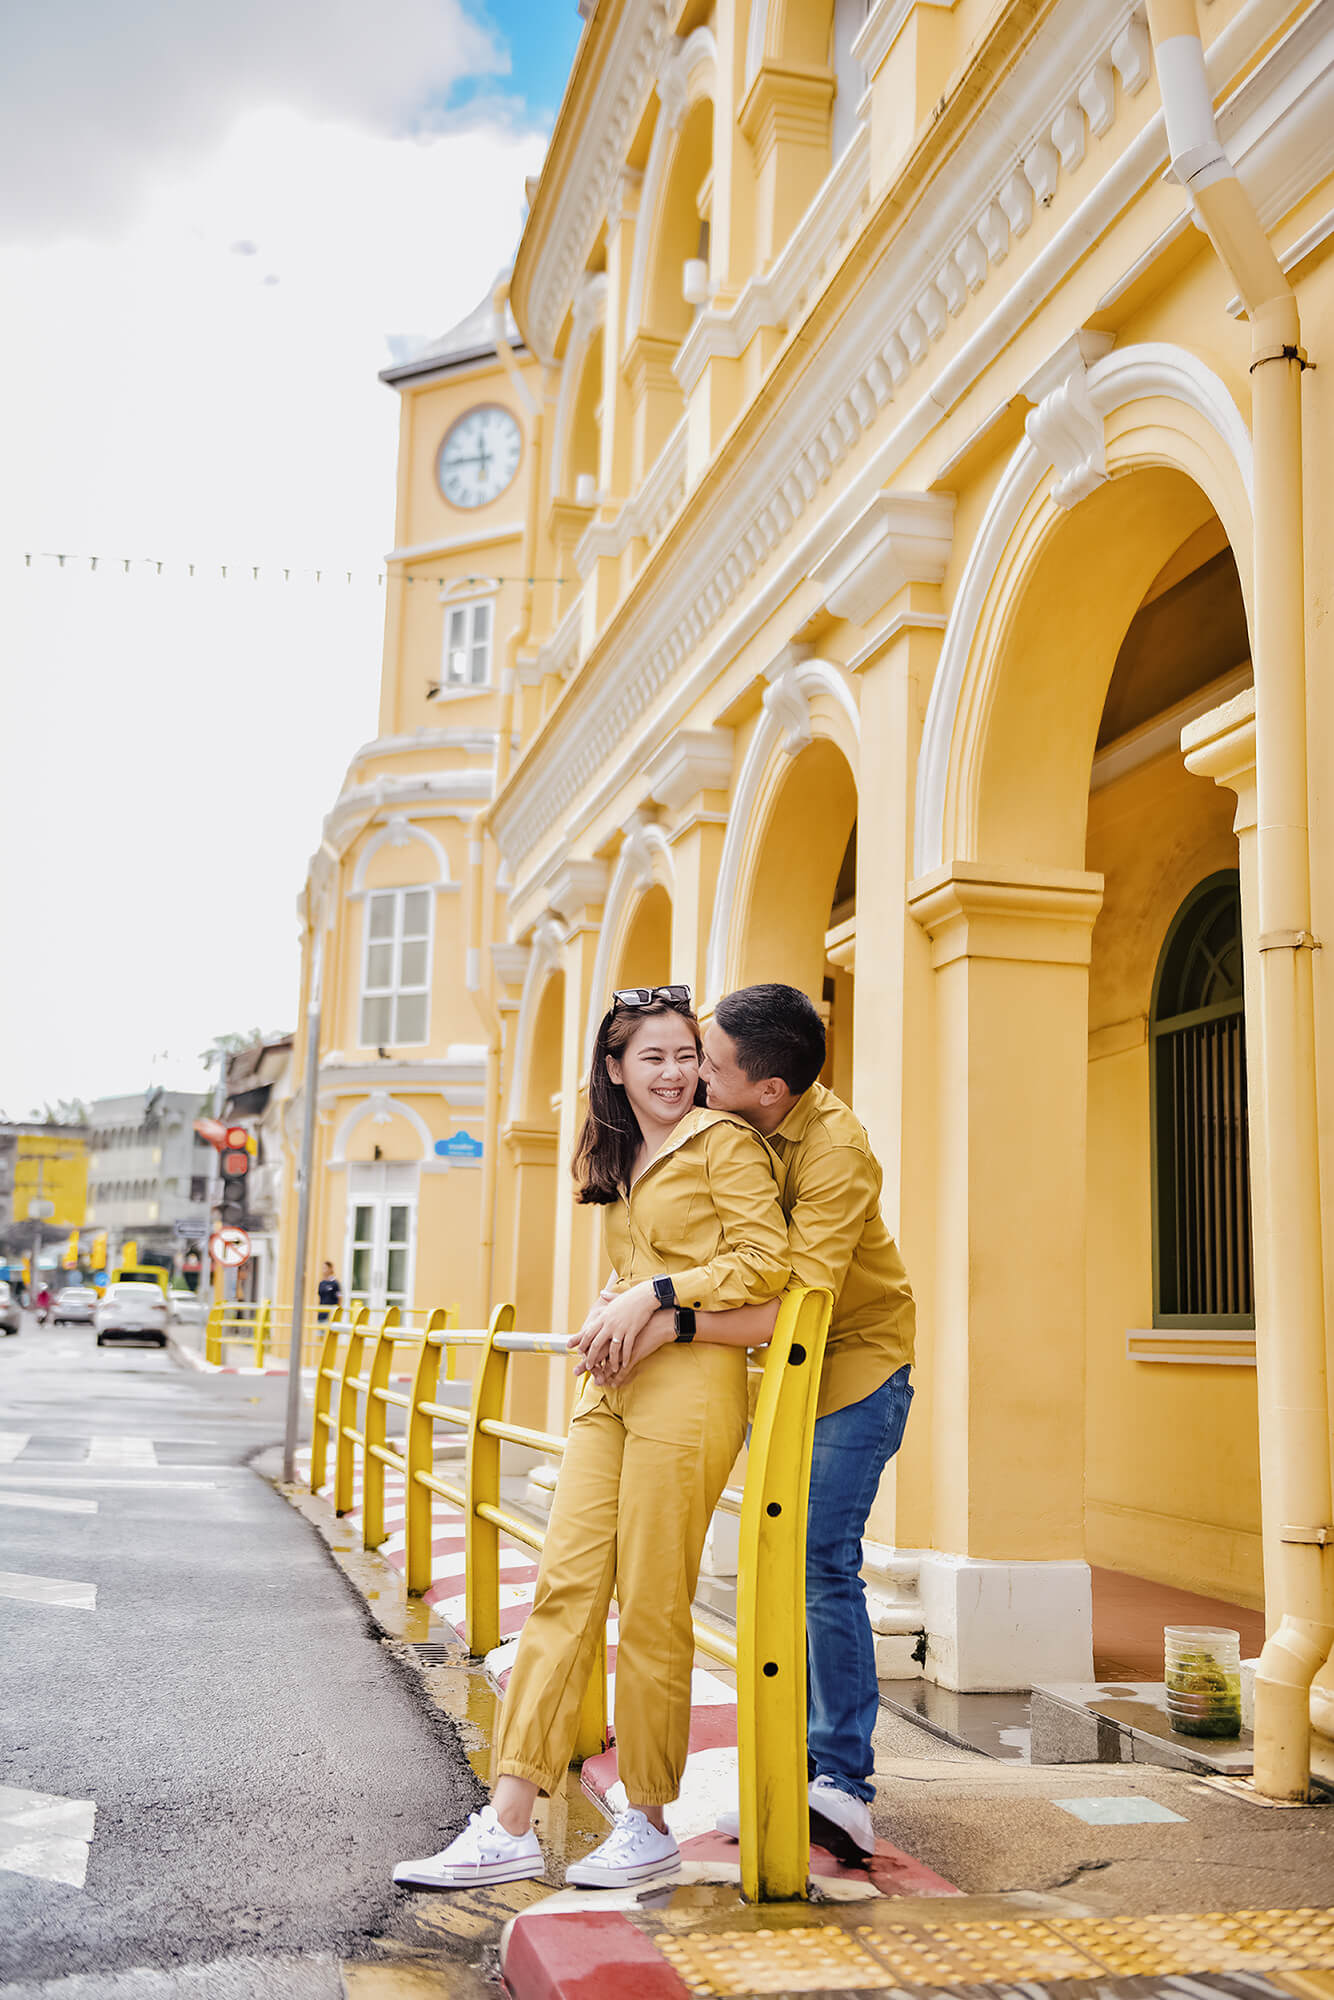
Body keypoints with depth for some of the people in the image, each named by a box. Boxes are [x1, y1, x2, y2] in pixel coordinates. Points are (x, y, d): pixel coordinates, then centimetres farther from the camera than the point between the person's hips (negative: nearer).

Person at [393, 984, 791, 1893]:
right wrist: (617, 1314, 15)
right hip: (614, 1383, 7)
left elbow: (766, 1262, -10)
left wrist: (658, 1294, -12)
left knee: (651, 1606, -3)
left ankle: (649, 1825, 13)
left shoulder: (724, 1142, -2)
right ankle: (509, 1826, 3)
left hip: (689, 1381, -7)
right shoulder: (620, 1160, 21)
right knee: (566, 1585, 0)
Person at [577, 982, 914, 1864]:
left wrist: (671, 1323, -38)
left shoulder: (835, 1149, -28)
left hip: (854, 1362, -7)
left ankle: (846, 1784, -5)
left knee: (822, 1561, -13)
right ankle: (796, 1766, 16)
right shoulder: (730, 1127, -5)